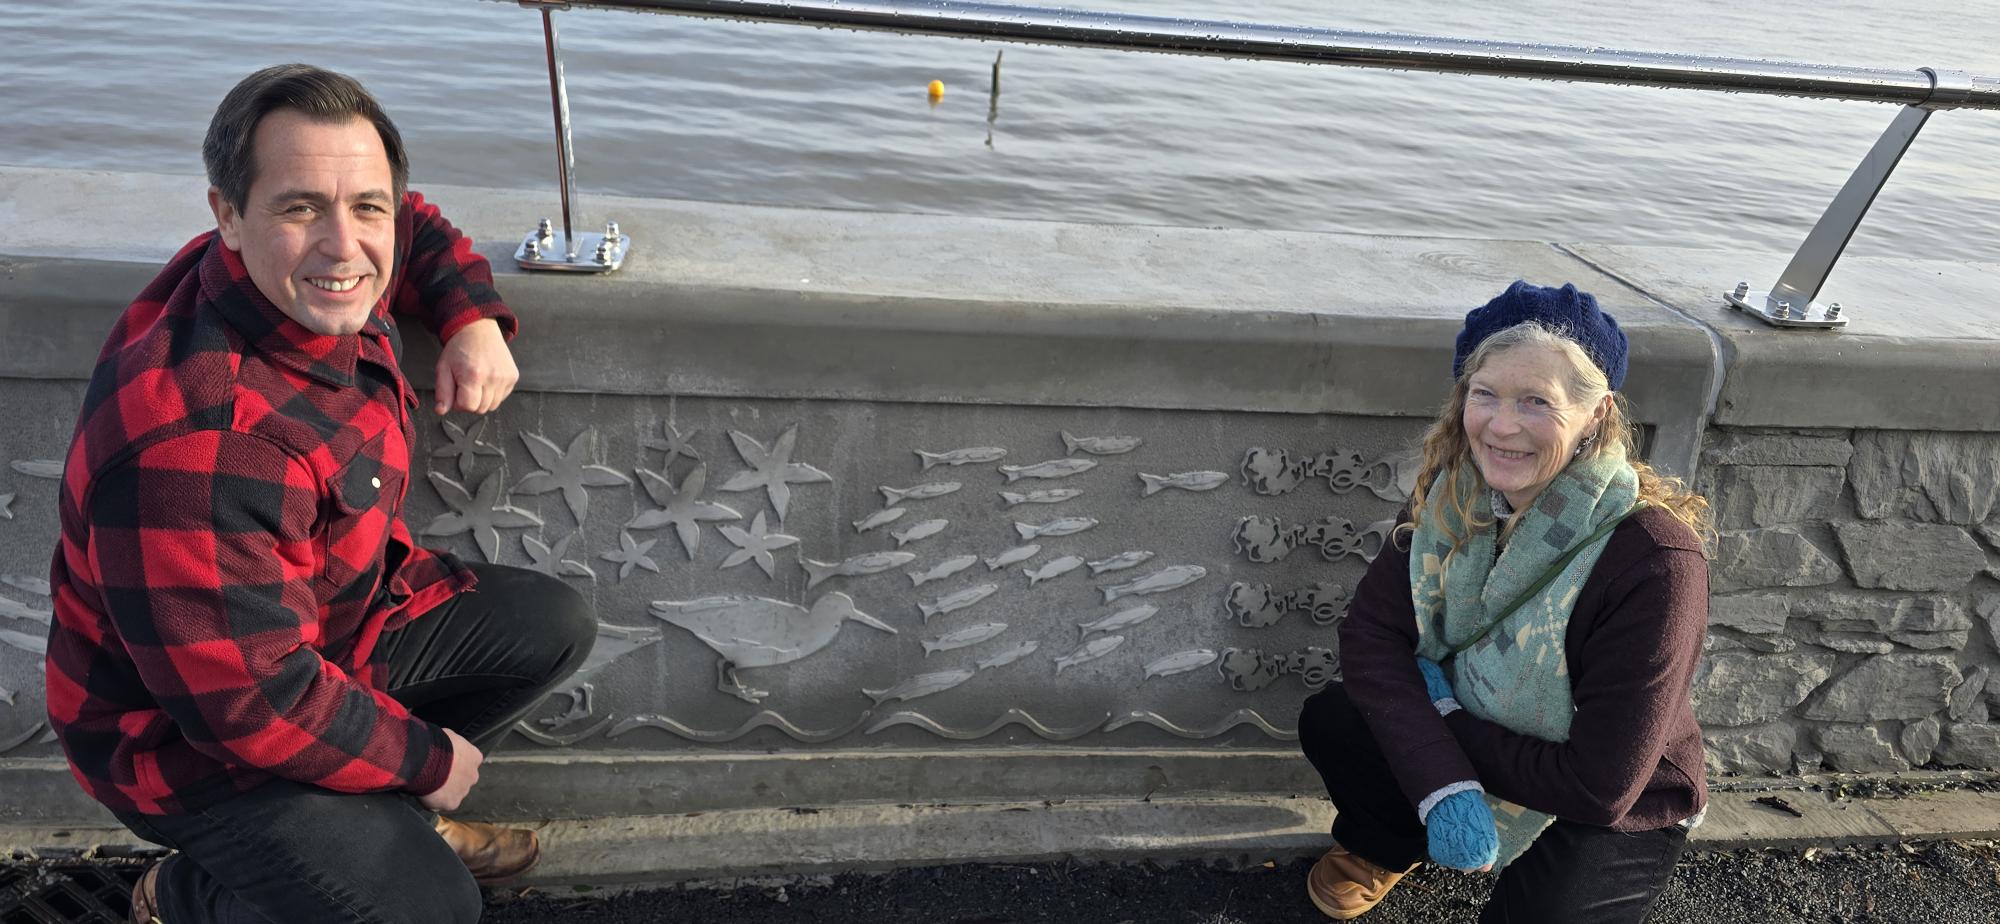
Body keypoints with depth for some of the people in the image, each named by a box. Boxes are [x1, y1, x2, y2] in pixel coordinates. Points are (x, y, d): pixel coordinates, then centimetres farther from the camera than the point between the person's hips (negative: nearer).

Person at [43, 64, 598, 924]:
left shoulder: (314, 287, -12)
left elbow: (420, 230, 13)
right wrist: (426, 760, -18)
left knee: (554, 626, 5)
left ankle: (385, 813, 17)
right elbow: (249, 702, -32)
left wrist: (474, 316, -8)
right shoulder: (191, 439, -38)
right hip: (187, 737, -8)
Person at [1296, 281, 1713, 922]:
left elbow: (1598, 786, -29)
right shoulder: (1456, 495, -15)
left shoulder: (1653, 560, -31)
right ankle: (1382, 849, 17)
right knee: (1329, 721, -14)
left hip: (1617, 817, -4)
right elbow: (1371, 630, -17)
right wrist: (1443, 787, -30)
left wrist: (1445, 721, -19)